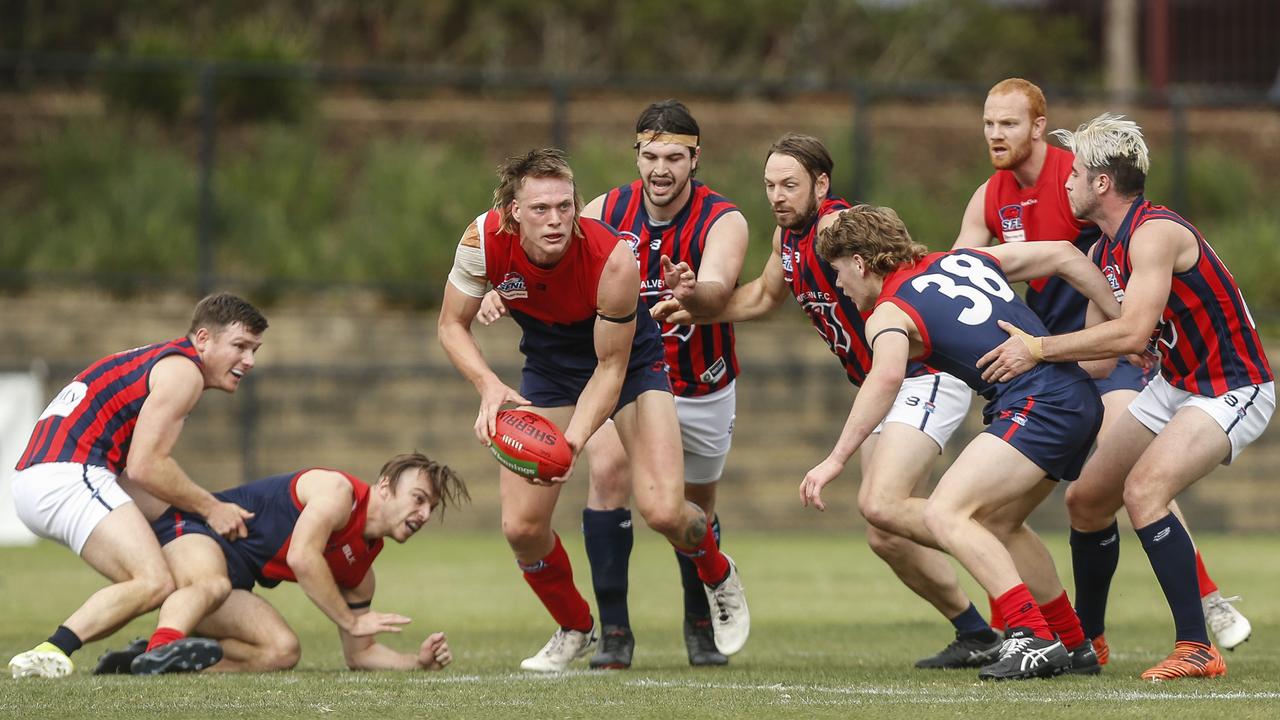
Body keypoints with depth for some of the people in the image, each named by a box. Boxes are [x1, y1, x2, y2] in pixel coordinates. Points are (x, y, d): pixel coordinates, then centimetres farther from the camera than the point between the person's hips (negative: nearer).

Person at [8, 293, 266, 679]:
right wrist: (210, 508, -2)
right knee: (155, 583, -21)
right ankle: (51, 652, -32)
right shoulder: (182, 370, -4)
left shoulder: (155, 360, 28)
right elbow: (144, 466, -13)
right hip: (71, 474, -10)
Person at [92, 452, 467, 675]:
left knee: (282, 651, -9)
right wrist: (352, 621, -20)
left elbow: (359, 652, 22)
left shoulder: (361, 570, 16)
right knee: (213, 583, -42)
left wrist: (417, 661, 4)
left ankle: (165, 658, -16)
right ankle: (161, 646, -68)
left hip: (233, 579, 9)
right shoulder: (339, 491, -12)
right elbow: (302, 557, -26)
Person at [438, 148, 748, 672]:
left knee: (663, 511, -19)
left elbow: (611, 367, -25)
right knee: (521, 526, -9)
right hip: (547, 367, 3)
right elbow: (452, 324, -11)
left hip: (630, 360, -3)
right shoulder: (483, 240, -26)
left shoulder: (614, 259, -34)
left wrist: (573, 441, -38)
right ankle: (575, 629, 21)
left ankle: (718, 576, 18)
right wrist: (489, 384, -30)